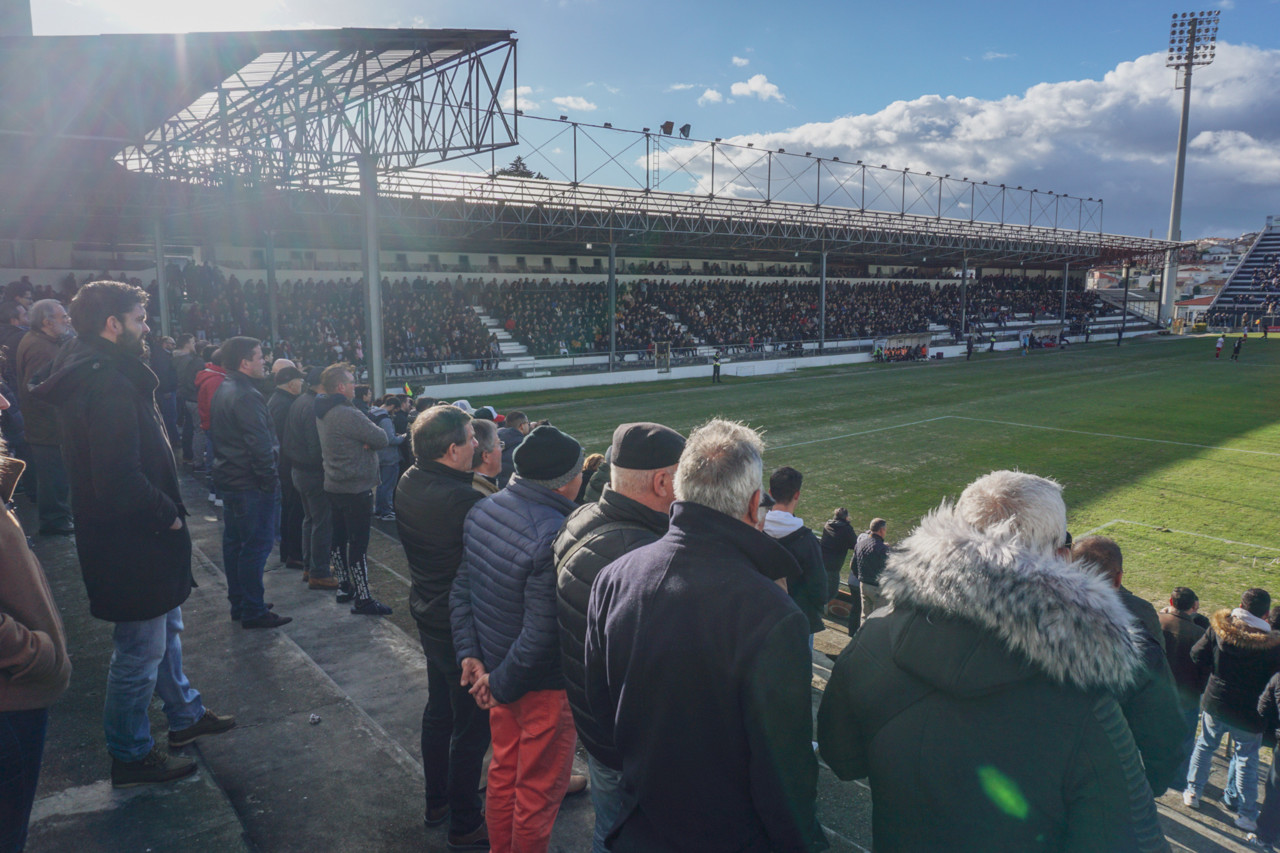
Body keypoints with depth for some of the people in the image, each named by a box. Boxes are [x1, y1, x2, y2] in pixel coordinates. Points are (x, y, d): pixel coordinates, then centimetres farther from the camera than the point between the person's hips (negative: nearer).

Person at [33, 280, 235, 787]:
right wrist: (168, 514, -16)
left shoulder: (89, 374, 9)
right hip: (132, 542, -11)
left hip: (133, 537, 11)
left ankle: (185, 715, 42)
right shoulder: (108, 384, -25)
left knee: (166, 629, 24)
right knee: (141, 651, 4)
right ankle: (131, 756, 21)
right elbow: (121, 479, -30)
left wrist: (165, 510, 10)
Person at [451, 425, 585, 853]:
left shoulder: (483, 511, -4)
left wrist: (469, 653, 4)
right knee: (539, 788, 14)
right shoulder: (554, 536, -31)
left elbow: (461, 588, 4)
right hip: (544, 686, -8)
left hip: (497, 664, 8)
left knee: (503, 770, 26)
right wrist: (502, 684, -15)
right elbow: (543, 633, -29)